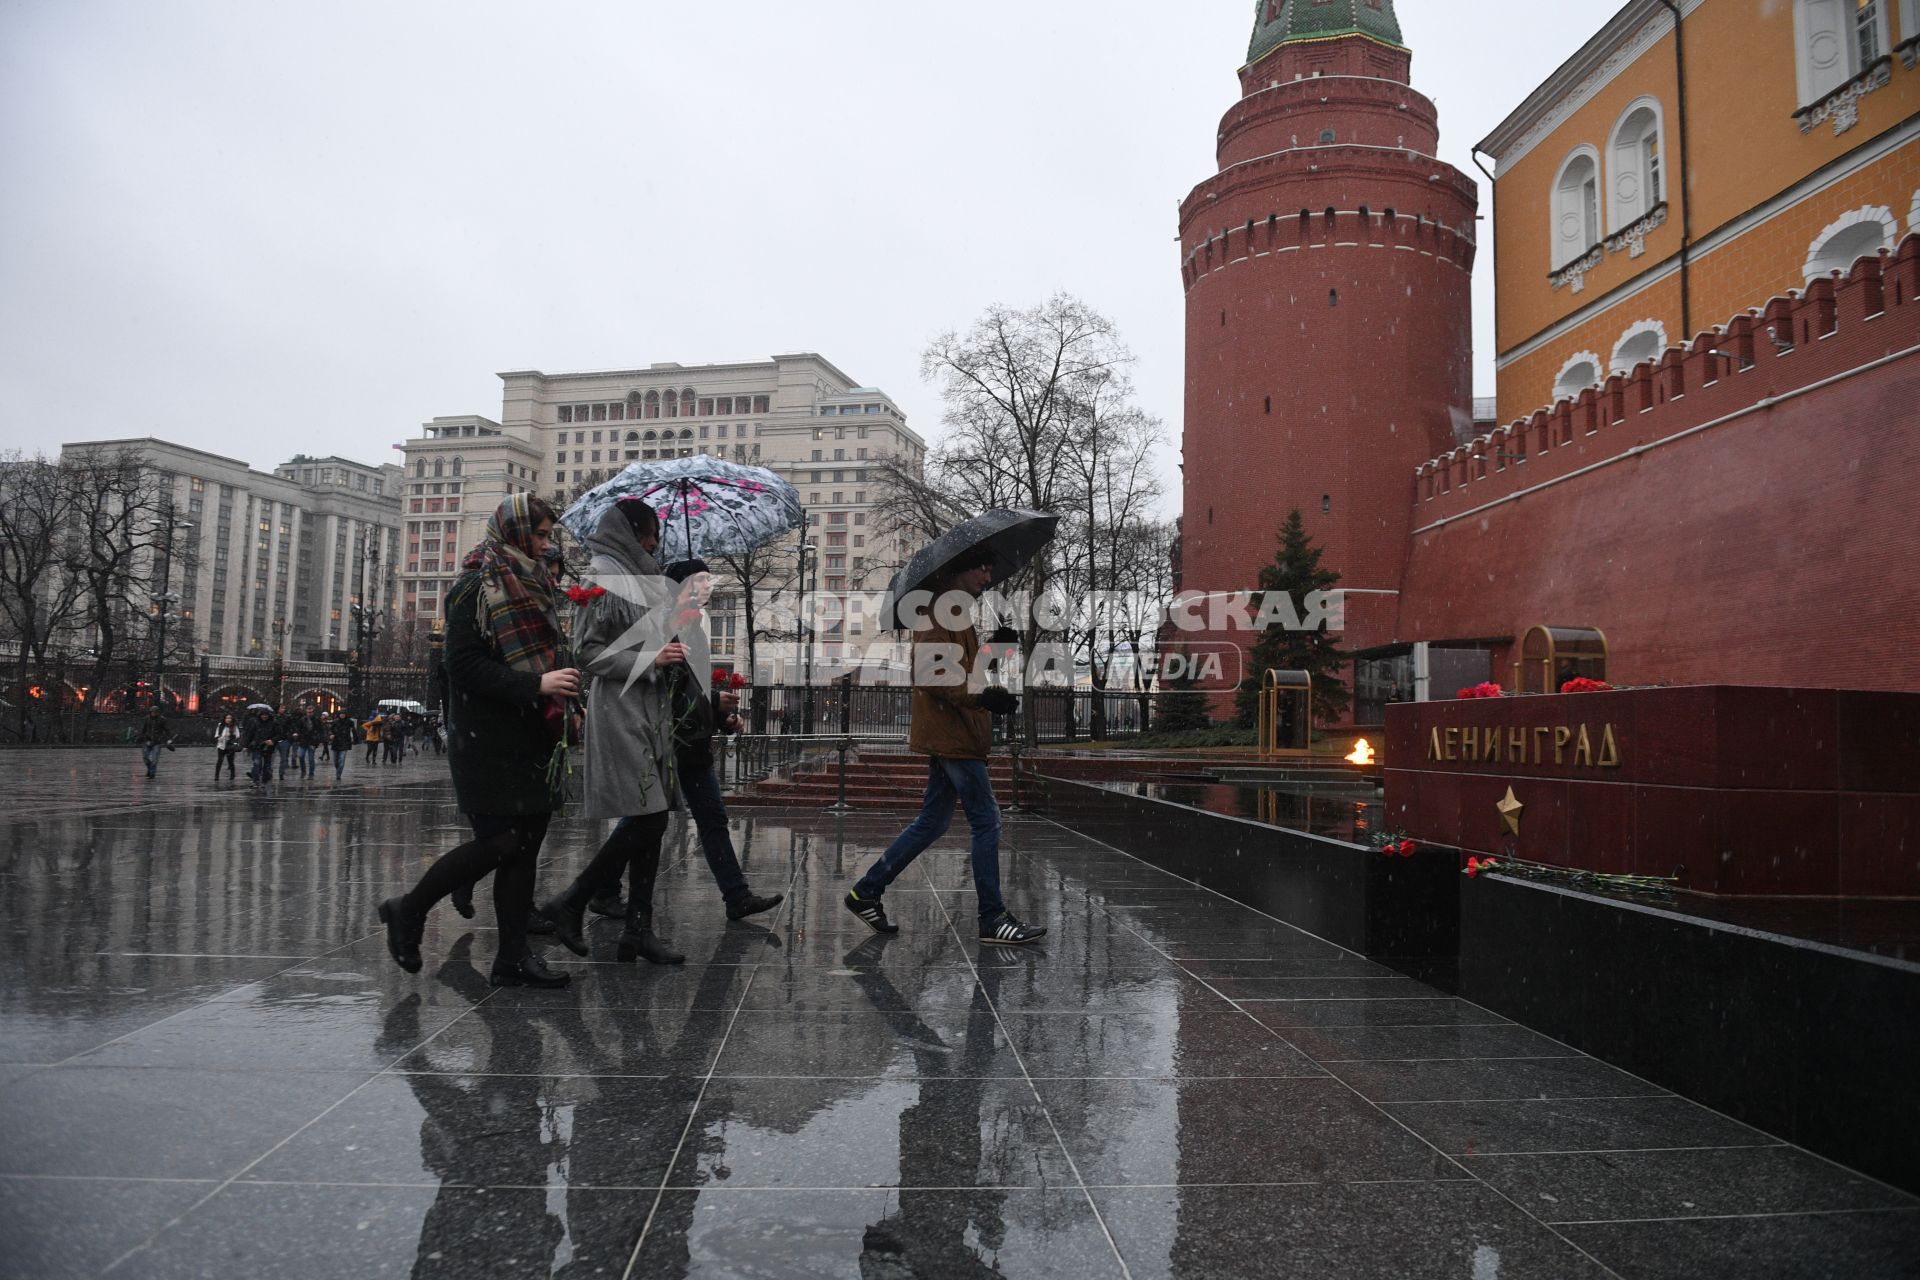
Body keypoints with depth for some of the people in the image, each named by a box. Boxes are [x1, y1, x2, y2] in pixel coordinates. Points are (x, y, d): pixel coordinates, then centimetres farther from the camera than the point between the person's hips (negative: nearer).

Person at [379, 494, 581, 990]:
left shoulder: (531, 587, 16)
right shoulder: (475, 588, -8)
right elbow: (463, 665, -16)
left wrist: (559, 689, 7)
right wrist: (535, 684, -24)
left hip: (530, 740, 8)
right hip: (489, 741, -8)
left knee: (526, 844, 6)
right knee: (502, 842, -9)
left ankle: (512, 958, 12)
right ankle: (408, 911, 13)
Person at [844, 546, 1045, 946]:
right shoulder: (941, 611, -13)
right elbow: (931, 674, -23)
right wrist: (980, 697, -31)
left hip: (949, 737, 11)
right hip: (953, 737, -11)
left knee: (932, 823, 14)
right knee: (987, 822, -6)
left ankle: (865, 893, 20)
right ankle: (993, 919, 1)